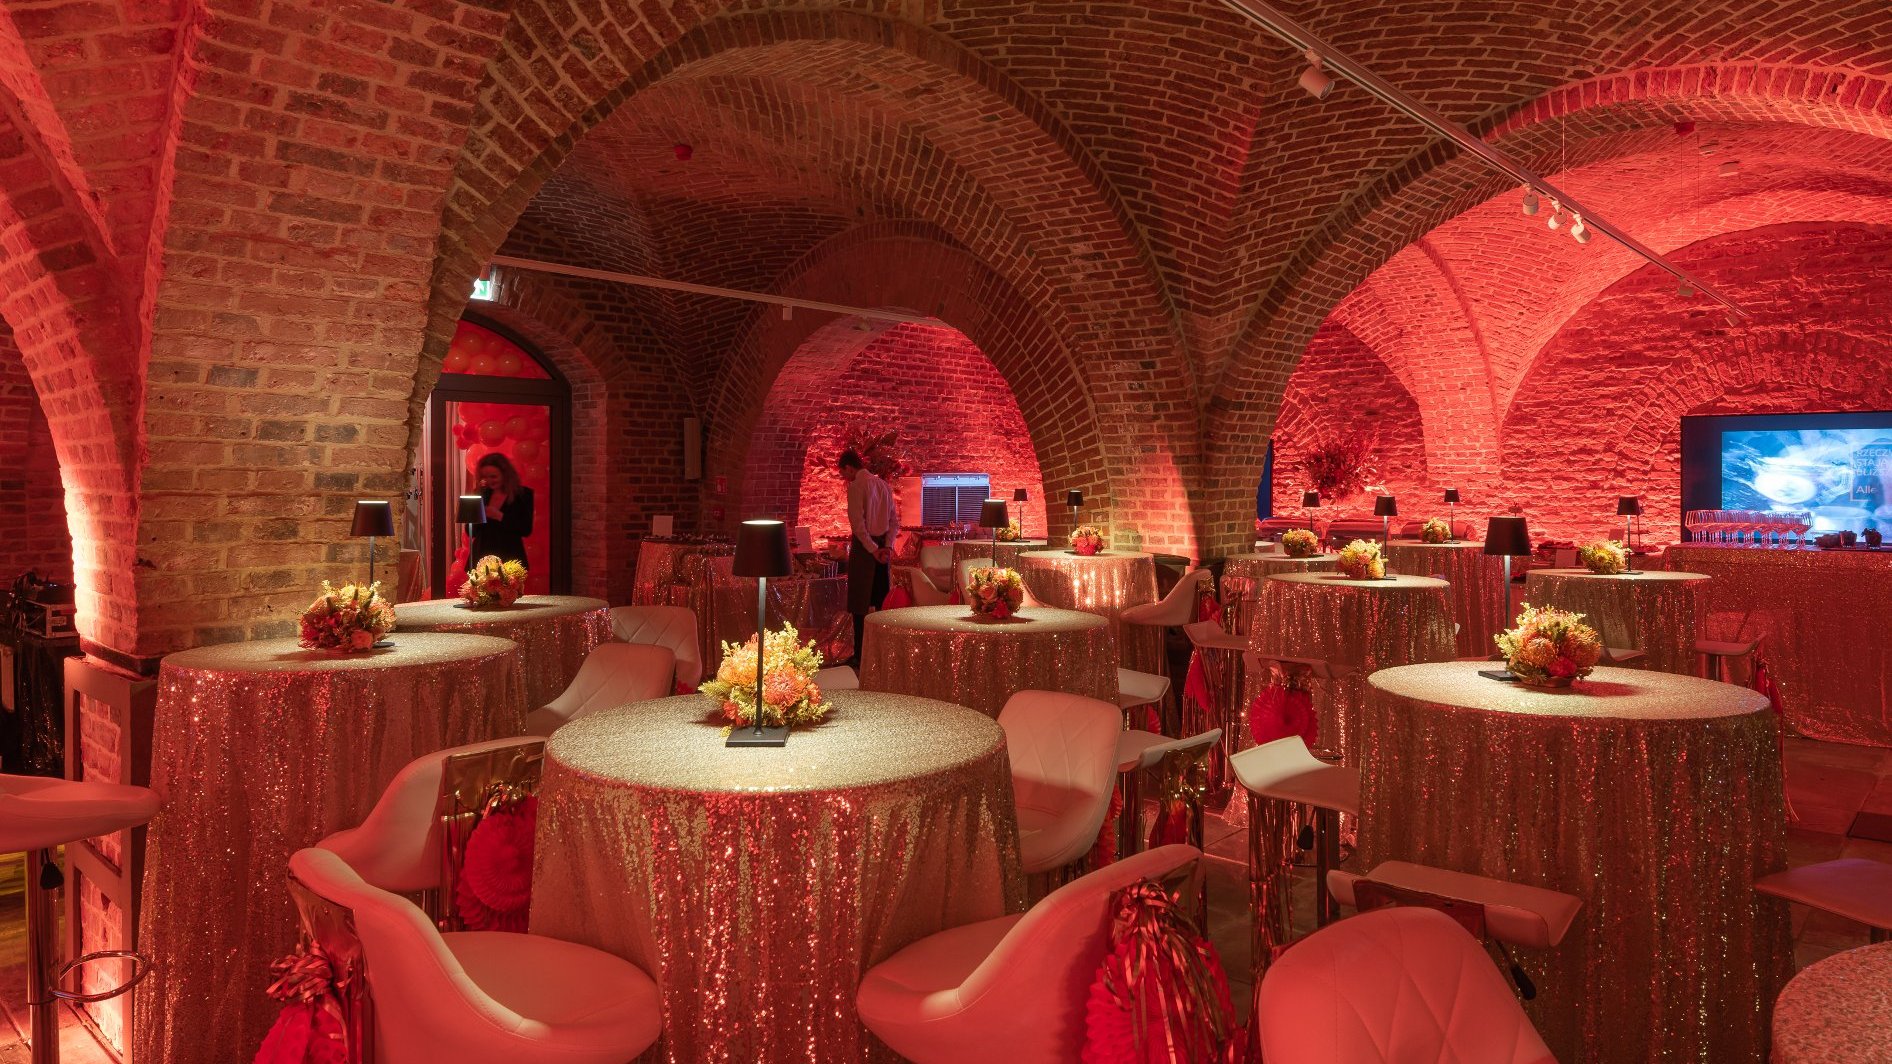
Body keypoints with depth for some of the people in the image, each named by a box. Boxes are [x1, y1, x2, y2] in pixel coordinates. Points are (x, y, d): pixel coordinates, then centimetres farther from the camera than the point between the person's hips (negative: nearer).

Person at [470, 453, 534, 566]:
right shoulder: (481, 494, 8)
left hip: (509, 560, -3)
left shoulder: (523, 494, -1)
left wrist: (500, 516, -17)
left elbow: (526, 530, -10)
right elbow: (471, 532, 8)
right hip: (481, 558, 3)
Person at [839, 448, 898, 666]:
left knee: (860, 603, -2)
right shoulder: (883, 485, 12)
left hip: (864, 546, -7)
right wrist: (887, 546, 1)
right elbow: (894, 521, 9)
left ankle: (860, 655, 0)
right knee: (881, 601, 13)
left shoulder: (856, 486, -11)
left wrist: (872, 549, -14)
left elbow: (857, 522, -18)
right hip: (883, 546, 7)